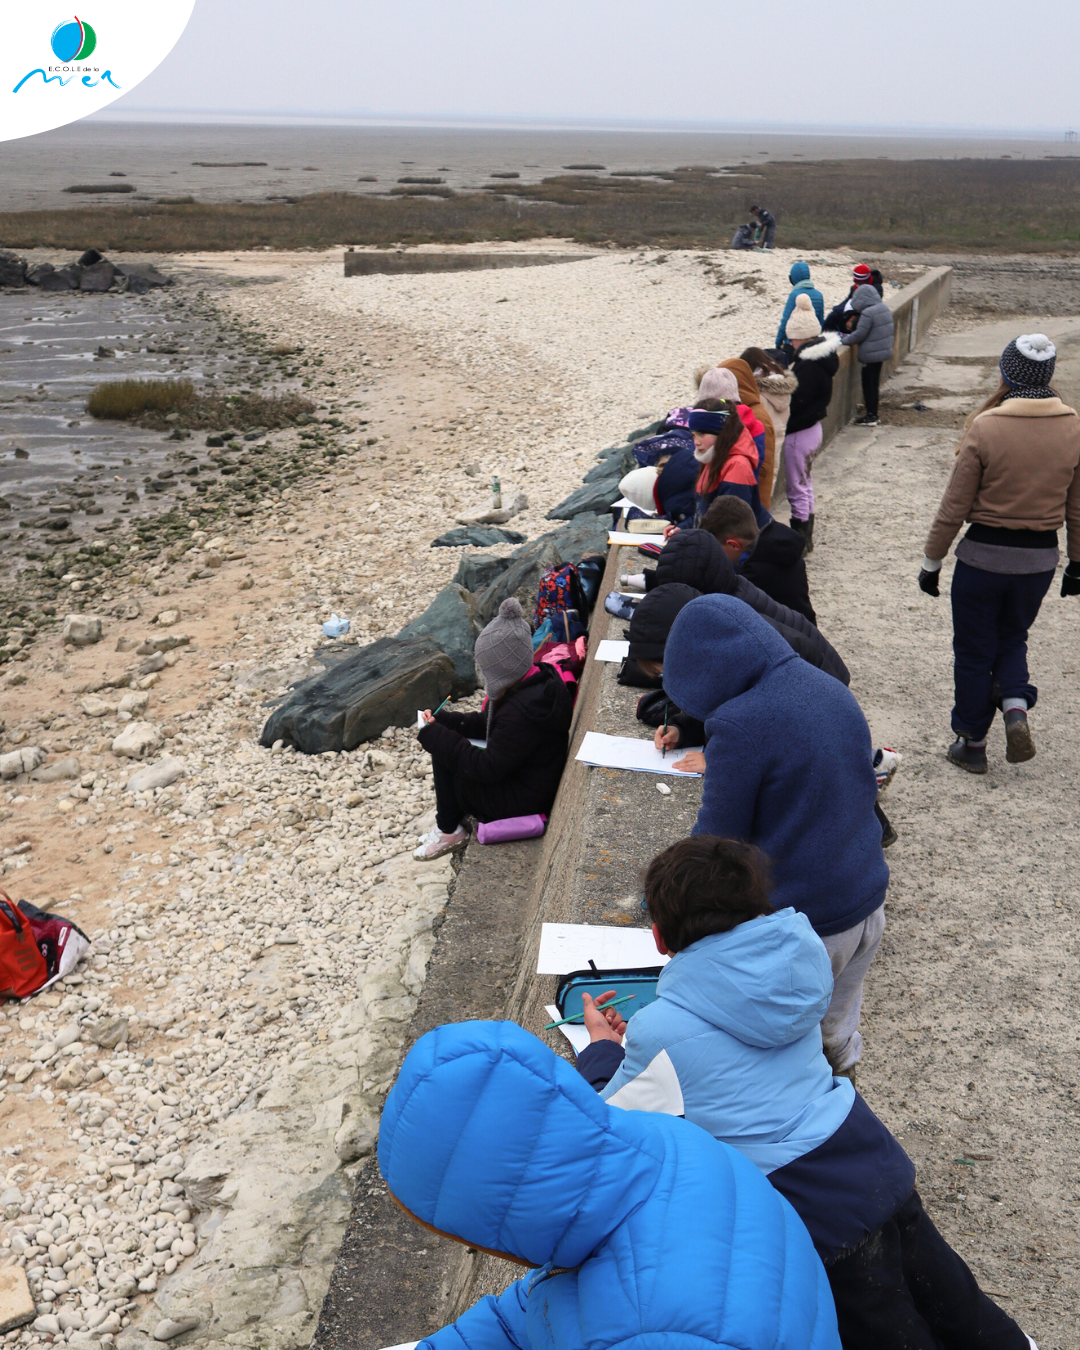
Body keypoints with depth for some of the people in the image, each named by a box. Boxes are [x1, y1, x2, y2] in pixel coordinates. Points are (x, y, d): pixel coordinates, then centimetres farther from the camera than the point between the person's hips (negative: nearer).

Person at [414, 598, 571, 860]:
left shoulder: (521, 710, -34)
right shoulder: (541, 679, -3)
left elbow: (488, 769, -25)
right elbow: (489, 724, 10)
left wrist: (436, 736, -18)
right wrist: (444, 721, 2)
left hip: (523, 799, -10)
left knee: (444, 756, -4)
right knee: (447, 747, 13)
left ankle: (450, 831, 15)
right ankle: (449, 822, 24)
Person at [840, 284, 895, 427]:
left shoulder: (867, 313, -21)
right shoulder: (884, 308, 7)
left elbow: (859, 335, -20)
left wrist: (843, 341, -4)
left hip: (870, 355, -9)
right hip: (883, 351, 9)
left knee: (868, 385, 0)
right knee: (874, 384, 17)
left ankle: (870, 416, 5)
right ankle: (873, 414, 24)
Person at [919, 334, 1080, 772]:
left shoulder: (986, 427, -17)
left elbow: (954, 507, -12)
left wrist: (932, 562, -1)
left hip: (984, 555, -4)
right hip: (1040, 559, 4)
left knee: (974, 651, 12)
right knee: (1012, 638, 25)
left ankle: (972, 743, 22)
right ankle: (1016, 706, 1)